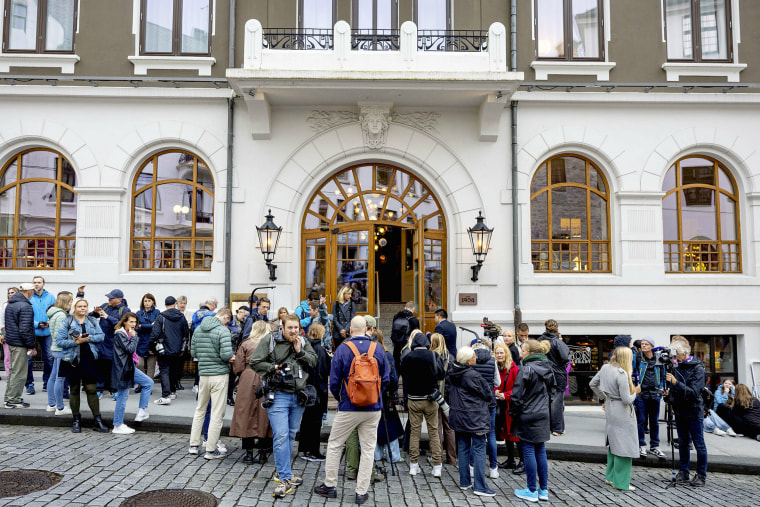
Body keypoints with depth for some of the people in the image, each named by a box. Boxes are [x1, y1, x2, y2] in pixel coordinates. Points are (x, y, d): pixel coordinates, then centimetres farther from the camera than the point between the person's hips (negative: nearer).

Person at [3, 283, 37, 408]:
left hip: (11, 341, 10)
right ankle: (13, 400, 4)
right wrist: (32, 346, -16)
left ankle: (9, 397, 28)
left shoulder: (10, 304, 13)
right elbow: (25, 330, -22)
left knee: (14, 370, 20)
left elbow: (7, 324, 21)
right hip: (20, 344, -10)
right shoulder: (25, 306, -19)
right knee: (19, 373, -1)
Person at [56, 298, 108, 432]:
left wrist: (88, 338, -15)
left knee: (92, 390, 0)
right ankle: (76, 421, 21)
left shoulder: (93, 321, 9)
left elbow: (101, 336, 0)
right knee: (75, 390, 8)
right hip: (72, 361, -1)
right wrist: (76, 342, -16)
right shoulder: (67, 322, 1)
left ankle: (98, 421, 3)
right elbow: (59, 341, -5)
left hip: (89, 361, 1)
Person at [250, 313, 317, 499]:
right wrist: (274, 368, -13)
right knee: (281, 436, -9)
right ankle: (286, 479, -3)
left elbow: (314, 361, 5)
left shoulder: (303, 342, 7)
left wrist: (300, 352, -9)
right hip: (278, 395, -5)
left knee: (291, 435, 15)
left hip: (298, 395, 5)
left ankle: (283, 472, 30)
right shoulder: (270, 340, -6)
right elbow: (255, 362, -5)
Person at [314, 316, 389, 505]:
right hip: (373, 408, 2)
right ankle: (361, 492, 14)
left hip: (349, 408, -2)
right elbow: (386, 379, 5)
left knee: (334, 445, 14)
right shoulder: (378, 349, -1)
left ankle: (330, 485, 23)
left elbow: (334, 382, -5)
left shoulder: (342, 349, -8)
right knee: (368, 448, 10)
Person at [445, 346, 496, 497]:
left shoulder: (450, 374, 2)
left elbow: (447, 394, 13)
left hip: (458, 417, 8)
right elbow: (487, 393, -7)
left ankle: (464, 482, 23)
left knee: (463, 448, 15)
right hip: (475, 418, -7)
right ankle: (480, 486, 2)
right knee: (479, 450, 0)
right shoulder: (473, 376, -20)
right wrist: (490, 403, 13)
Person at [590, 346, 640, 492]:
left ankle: (611, 477, 29)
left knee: (612, 443, 19)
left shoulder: (605, 368, 2)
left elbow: (592, 384, 13)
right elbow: (627, 400, -21)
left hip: (610, 409, 9)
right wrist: (635, 392, -2)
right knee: (624, 446, 1)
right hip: (622, 413, -9)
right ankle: (621, 483, 8)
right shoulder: (622, 374, -23)